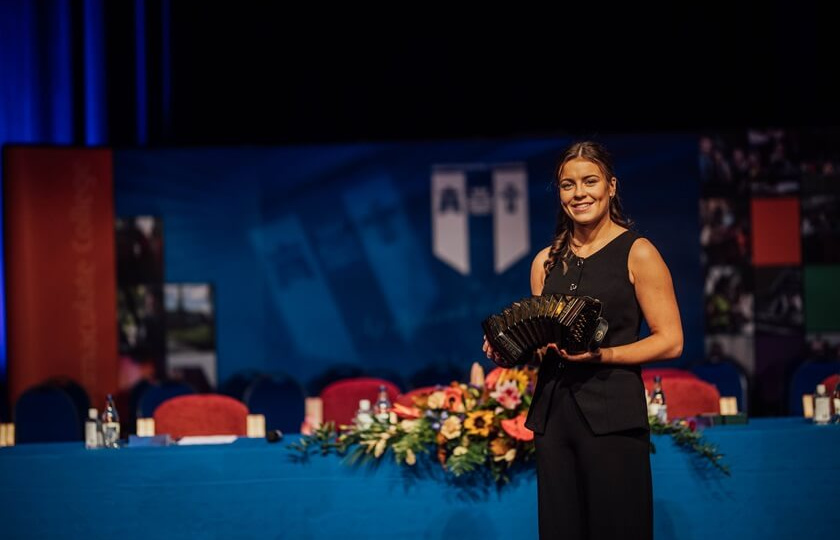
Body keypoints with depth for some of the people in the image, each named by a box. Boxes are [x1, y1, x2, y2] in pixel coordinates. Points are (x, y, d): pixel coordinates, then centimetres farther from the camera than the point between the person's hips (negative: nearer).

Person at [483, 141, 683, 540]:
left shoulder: (637, 253, -2)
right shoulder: (546, 261, 13)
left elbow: (670, 342, -6)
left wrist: (600, 354, -17)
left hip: (611, 414, -5)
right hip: (552, 411, 5)